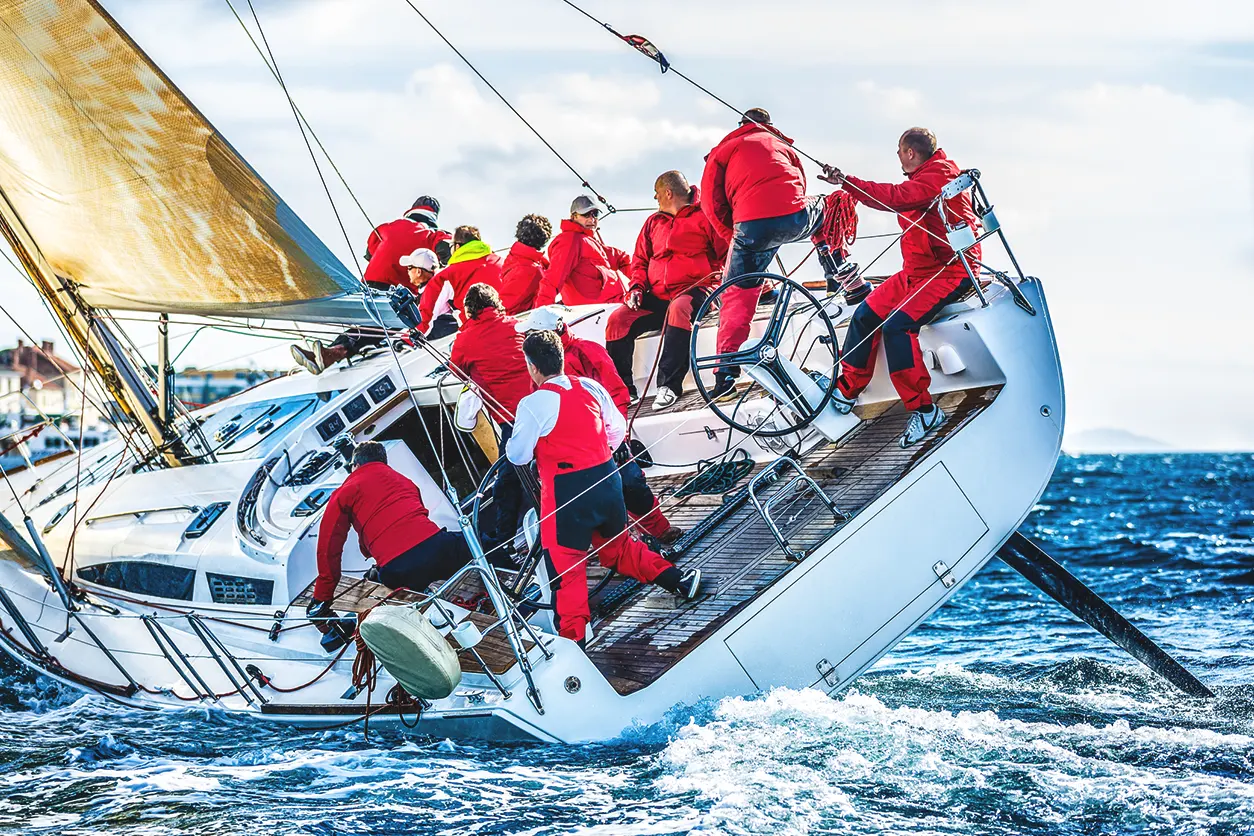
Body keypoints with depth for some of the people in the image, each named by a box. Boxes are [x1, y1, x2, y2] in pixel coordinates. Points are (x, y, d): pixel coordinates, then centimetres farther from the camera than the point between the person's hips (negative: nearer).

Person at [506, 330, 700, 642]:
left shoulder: (533, 404, -15)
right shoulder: (590, 387, 4)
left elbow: (518, 456, -10)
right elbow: (618, 427, 13)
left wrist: (513, 442, 11)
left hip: (566, 490, -6)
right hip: (607, 477, 6)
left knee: (566, 562, 2)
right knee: (617, 544, 26)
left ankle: (573, 633, -1)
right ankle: (676, 579, 26)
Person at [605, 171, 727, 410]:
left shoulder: (703, 217, 3)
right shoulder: (653, 222, 21)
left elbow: (726, 253, 0)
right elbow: (640, 260, 23)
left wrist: (719, 278, -17)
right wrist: (637, 287, 6)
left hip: (694, 290, -6)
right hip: (657, 296, 6)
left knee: (679, 309, -41)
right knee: (618, 319, -18)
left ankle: (669, 385, -40)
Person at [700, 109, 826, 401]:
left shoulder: (724, 150, 21)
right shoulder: (781, 145, 29)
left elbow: (711, 202, 12)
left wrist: (732, 233, 24)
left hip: (752, 226, -2)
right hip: (797, 220, 2)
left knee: (737, 295, 10)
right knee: (824, 204, 37)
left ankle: (726, 375, -1)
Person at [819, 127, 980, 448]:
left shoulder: (938, 176, -19)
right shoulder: (923, 177, 12)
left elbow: (895, 197, -31)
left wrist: (846, 182, -32)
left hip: (949, 271, -10)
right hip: (918, 270, 10)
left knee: (897, 325, -26)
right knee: (866, 315, 4)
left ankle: (924, 410, -21)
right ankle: (846, 389, 18)